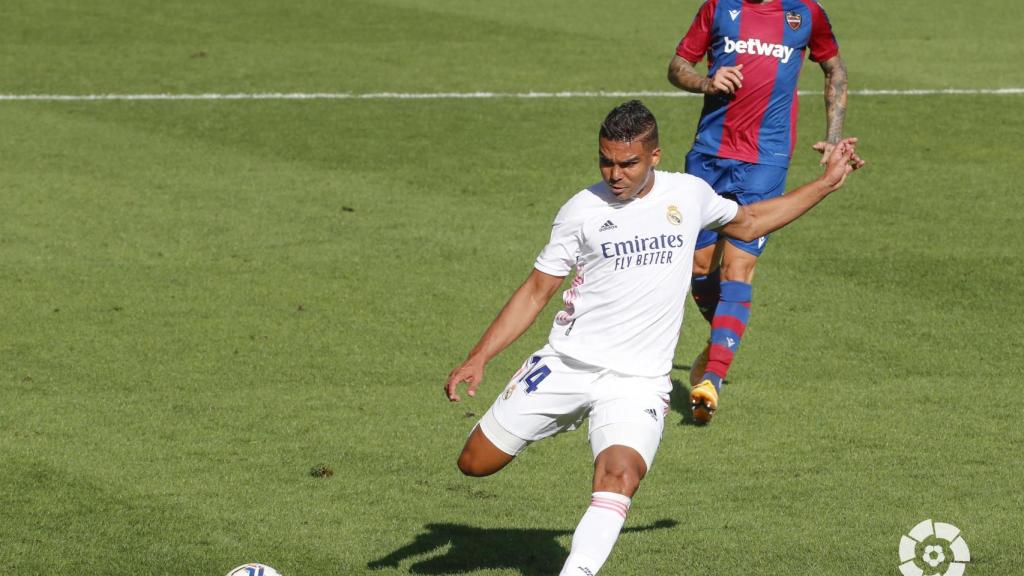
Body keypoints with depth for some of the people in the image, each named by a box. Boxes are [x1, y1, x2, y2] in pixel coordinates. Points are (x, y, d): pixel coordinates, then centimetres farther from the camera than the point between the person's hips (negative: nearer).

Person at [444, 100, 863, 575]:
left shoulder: (688, 194, 3)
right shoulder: (583, 210, -3)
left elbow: (747, 223, 25)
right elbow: (536, 291, 3)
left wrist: (826, 183, 24)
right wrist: (478, 358, -4)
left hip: (636, 381, -1)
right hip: (566, 365, 1)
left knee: (620, 476, -29)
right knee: (475, 464, 4)